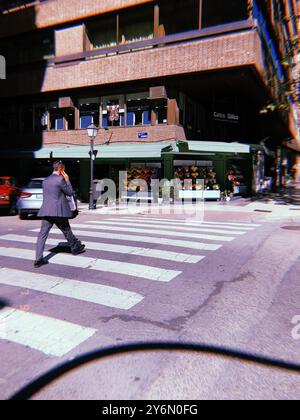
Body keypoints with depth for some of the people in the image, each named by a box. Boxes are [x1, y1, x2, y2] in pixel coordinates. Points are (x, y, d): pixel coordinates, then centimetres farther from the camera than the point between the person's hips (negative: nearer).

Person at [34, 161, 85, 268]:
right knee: (67, 231, 13)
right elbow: (70, 193, -4)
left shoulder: (46, 180, 16)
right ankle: (75, 248, 33)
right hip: (59, 211, -6)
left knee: (43, 234, 0)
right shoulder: (60, 179, -9)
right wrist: (67, 180, 7)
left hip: (46, 211, 6)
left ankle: (38, 259, -3)